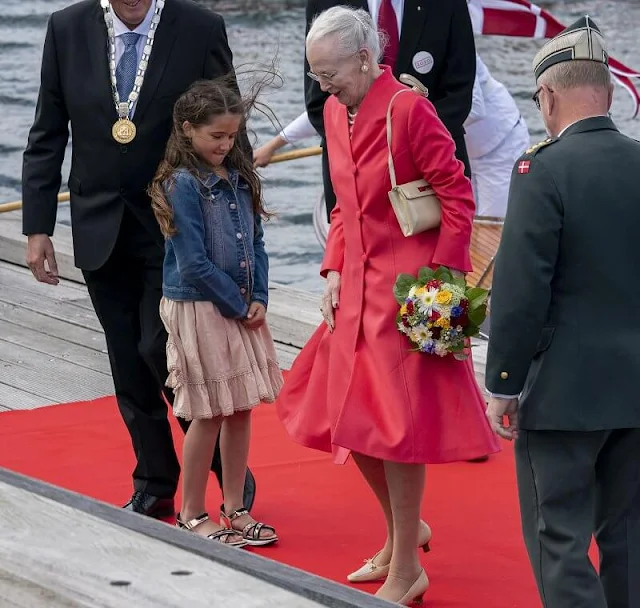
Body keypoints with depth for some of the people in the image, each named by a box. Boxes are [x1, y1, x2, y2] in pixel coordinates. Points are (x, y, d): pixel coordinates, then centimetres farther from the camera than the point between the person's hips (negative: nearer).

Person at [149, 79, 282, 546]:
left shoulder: (240, 177, 6)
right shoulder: (182, 184, -14)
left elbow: (256, 243, 10)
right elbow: (193, 263, -17)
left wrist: (259, 298, -3)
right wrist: (238, 305, -11)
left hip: (243, 308, 7)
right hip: (199, 309, -7)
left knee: (242, 408, 10)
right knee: (210, 414, -1)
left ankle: (235, 508, 21)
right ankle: (192, 514, 11)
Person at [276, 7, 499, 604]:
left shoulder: (408, 109, -17)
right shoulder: (336, 112, 7)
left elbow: (458, 198, -15)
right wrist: (335, 272, 5)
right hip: (358, 288, 8)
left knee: (393, 426, -3)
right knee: (351, 420, 13)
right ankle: (404, 530, 34)